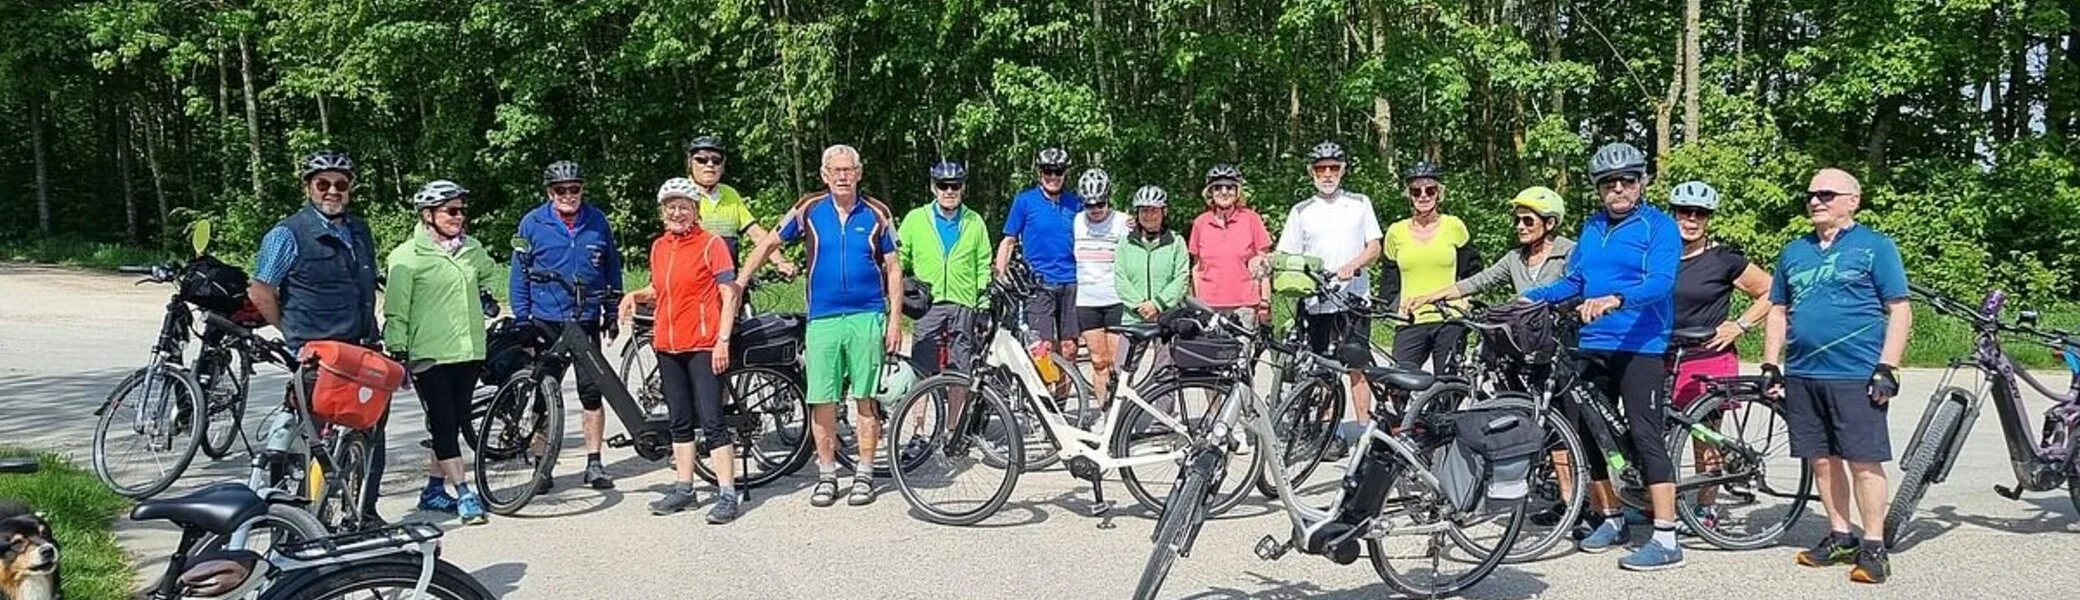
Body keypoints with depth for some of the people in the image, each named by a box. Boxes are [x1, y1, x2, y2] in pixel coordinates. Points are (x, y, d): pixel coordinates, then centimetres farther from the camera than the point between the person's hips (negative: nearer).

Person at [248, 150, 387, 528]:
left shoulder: (360, 231, 14)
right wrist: (295, 335, 3)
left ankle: (366, 513, 22)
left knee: (371, 433, 10)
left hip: (363, 353, 6)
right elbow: (260, 293, -4)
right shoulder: (288, 235, -7)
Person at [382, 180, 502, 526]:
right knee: (443, 424, -8)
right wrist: (397, 353, -11)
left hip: (468, 351, 6)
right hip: (429, 354, -6)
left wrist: (483, 295, 17)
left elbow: (489, 272, 35)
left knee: (455, 422, 9)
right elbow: (395, 311, -7)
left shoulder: (472, 249, 10)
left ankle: (434, 490, 22)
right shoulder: (408, 256, -6)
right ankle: (465, 495, -9)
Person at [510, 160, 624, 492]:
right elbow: (519, 275, 3)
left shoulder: (597, 222, 5)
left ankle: (594, 463, 10)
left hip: (587, 320, 1)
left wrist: (613, 313, 11)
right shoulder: (533, 223, 0)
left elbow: (612, 269, 13)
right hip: (546, 321, -1)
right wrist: (521, 319, -2)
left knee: (592, 391, 1)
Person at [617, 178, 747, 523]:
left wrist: (723, 341, -16)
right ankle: (683, 489, 21)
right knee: (680, 421, 13)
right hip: (667, 346, 7)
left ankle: (728, 495, -6)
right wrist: (637, 296, 4)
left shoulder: (711, 244, -6)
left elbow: (729, 295, -9)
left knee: (711, 420, -8)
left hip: (703, 346, -7)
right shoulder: (659, 247, 12)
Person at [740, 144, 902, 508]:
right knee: (822, 400, 2)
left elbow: (893, 268, 5)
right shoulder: (810, 209, 3)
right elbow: (770, 242, 13)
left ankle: (864, 474, 14)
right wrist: (739, 282, 10)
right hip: (822, 318, 1)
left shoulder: (876, 213, 3)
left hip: (867, 317, -1)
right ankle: (827, 475, 14)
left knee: (866, 398, 3)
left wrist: (895, 319, -1)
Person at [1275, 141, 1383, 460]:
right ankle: (1334, 436, 8)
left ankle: (1365, 432, -3)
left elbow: (1374, 247, 5)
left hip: (1353, 299, -1)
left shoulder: (1359, 204, 11)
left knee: (1357, 366, -6)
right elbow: (1287, 257, 8)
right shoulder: (1301, 211, 12)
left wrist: (1352, 265, -15)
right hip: (1316, 303, 2)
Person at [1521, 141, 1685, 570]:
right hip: (1593, 346, 7)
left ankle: (1666, 540, -8)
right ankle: (1611, 520, 25)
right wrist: (1531, 297, 5)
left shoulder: (1659, 226, -5)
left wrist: (1615, 300, -36)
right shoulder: (1592, 228, 15)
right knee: (1586, 432, 10)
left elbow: (1660, 282, -19)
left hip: (1640, 347, -7)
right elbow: (1574, 282, 19)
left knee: (1646, 436, -11)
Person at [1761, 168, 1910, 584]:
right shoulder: (1794, 252, 16)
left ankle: (1873, 547, 3)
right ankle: (1840, 537, 21)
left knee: (1863, 461, -4)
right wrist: (1771, 365, 13)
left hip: (1857, 377, -5)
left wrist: (1887, 369, -11)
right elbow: (1778, 311, 21)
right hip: (1802, 375, 6)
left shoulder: (1875, 247, 1)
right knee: (1822, 459, 9)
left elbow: (1900, 311, -3)